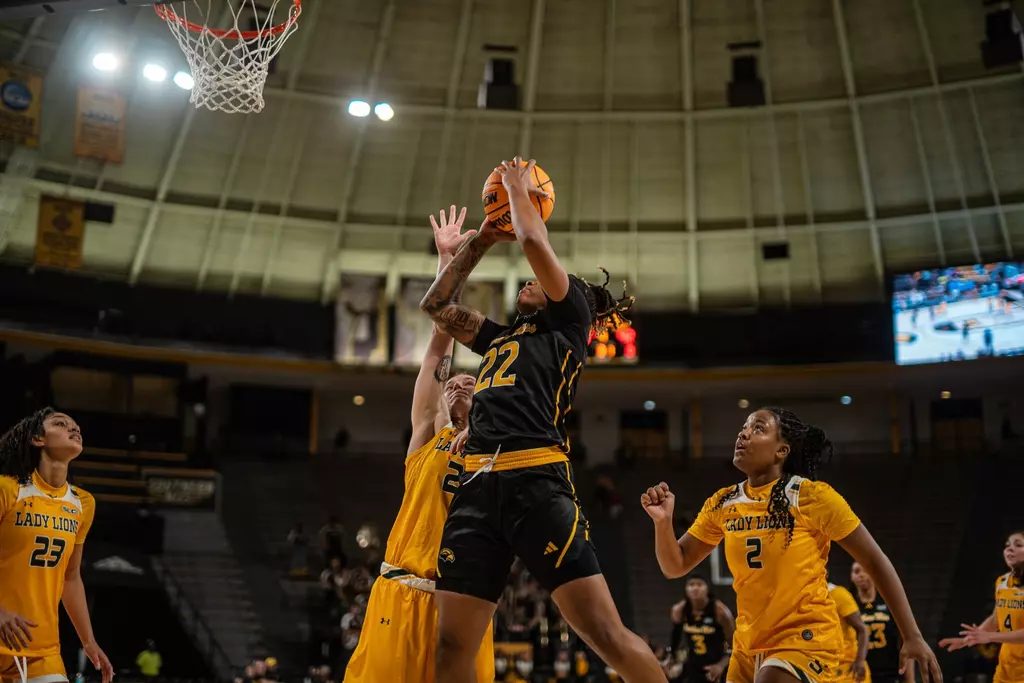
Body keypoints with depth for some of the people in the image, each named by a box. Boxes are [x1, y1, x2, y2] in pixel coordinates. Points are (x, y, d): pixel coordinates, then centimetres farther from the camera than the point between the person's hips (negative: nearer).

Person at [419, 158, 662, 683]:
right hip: (477, 486, 7)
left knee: (605, 633, -13)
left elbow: (533, 242, 2)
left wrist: (519, 188, 20)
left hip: (536, 482, -6)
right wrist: (481, 241, 34)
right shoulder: (499, 338, 30)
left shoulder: (569, 322, 12)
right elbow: (435, 305, 37)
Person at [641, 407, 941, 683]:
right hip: (749, 644, 6)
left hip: (806, 637, -6)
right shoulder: (722, 504, 2)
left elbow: (876, 562, -7)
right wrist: (663, 521, -14)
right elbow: (675, 566, 6)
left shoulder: (812, 496, -12)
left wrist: (913, 636, -11)